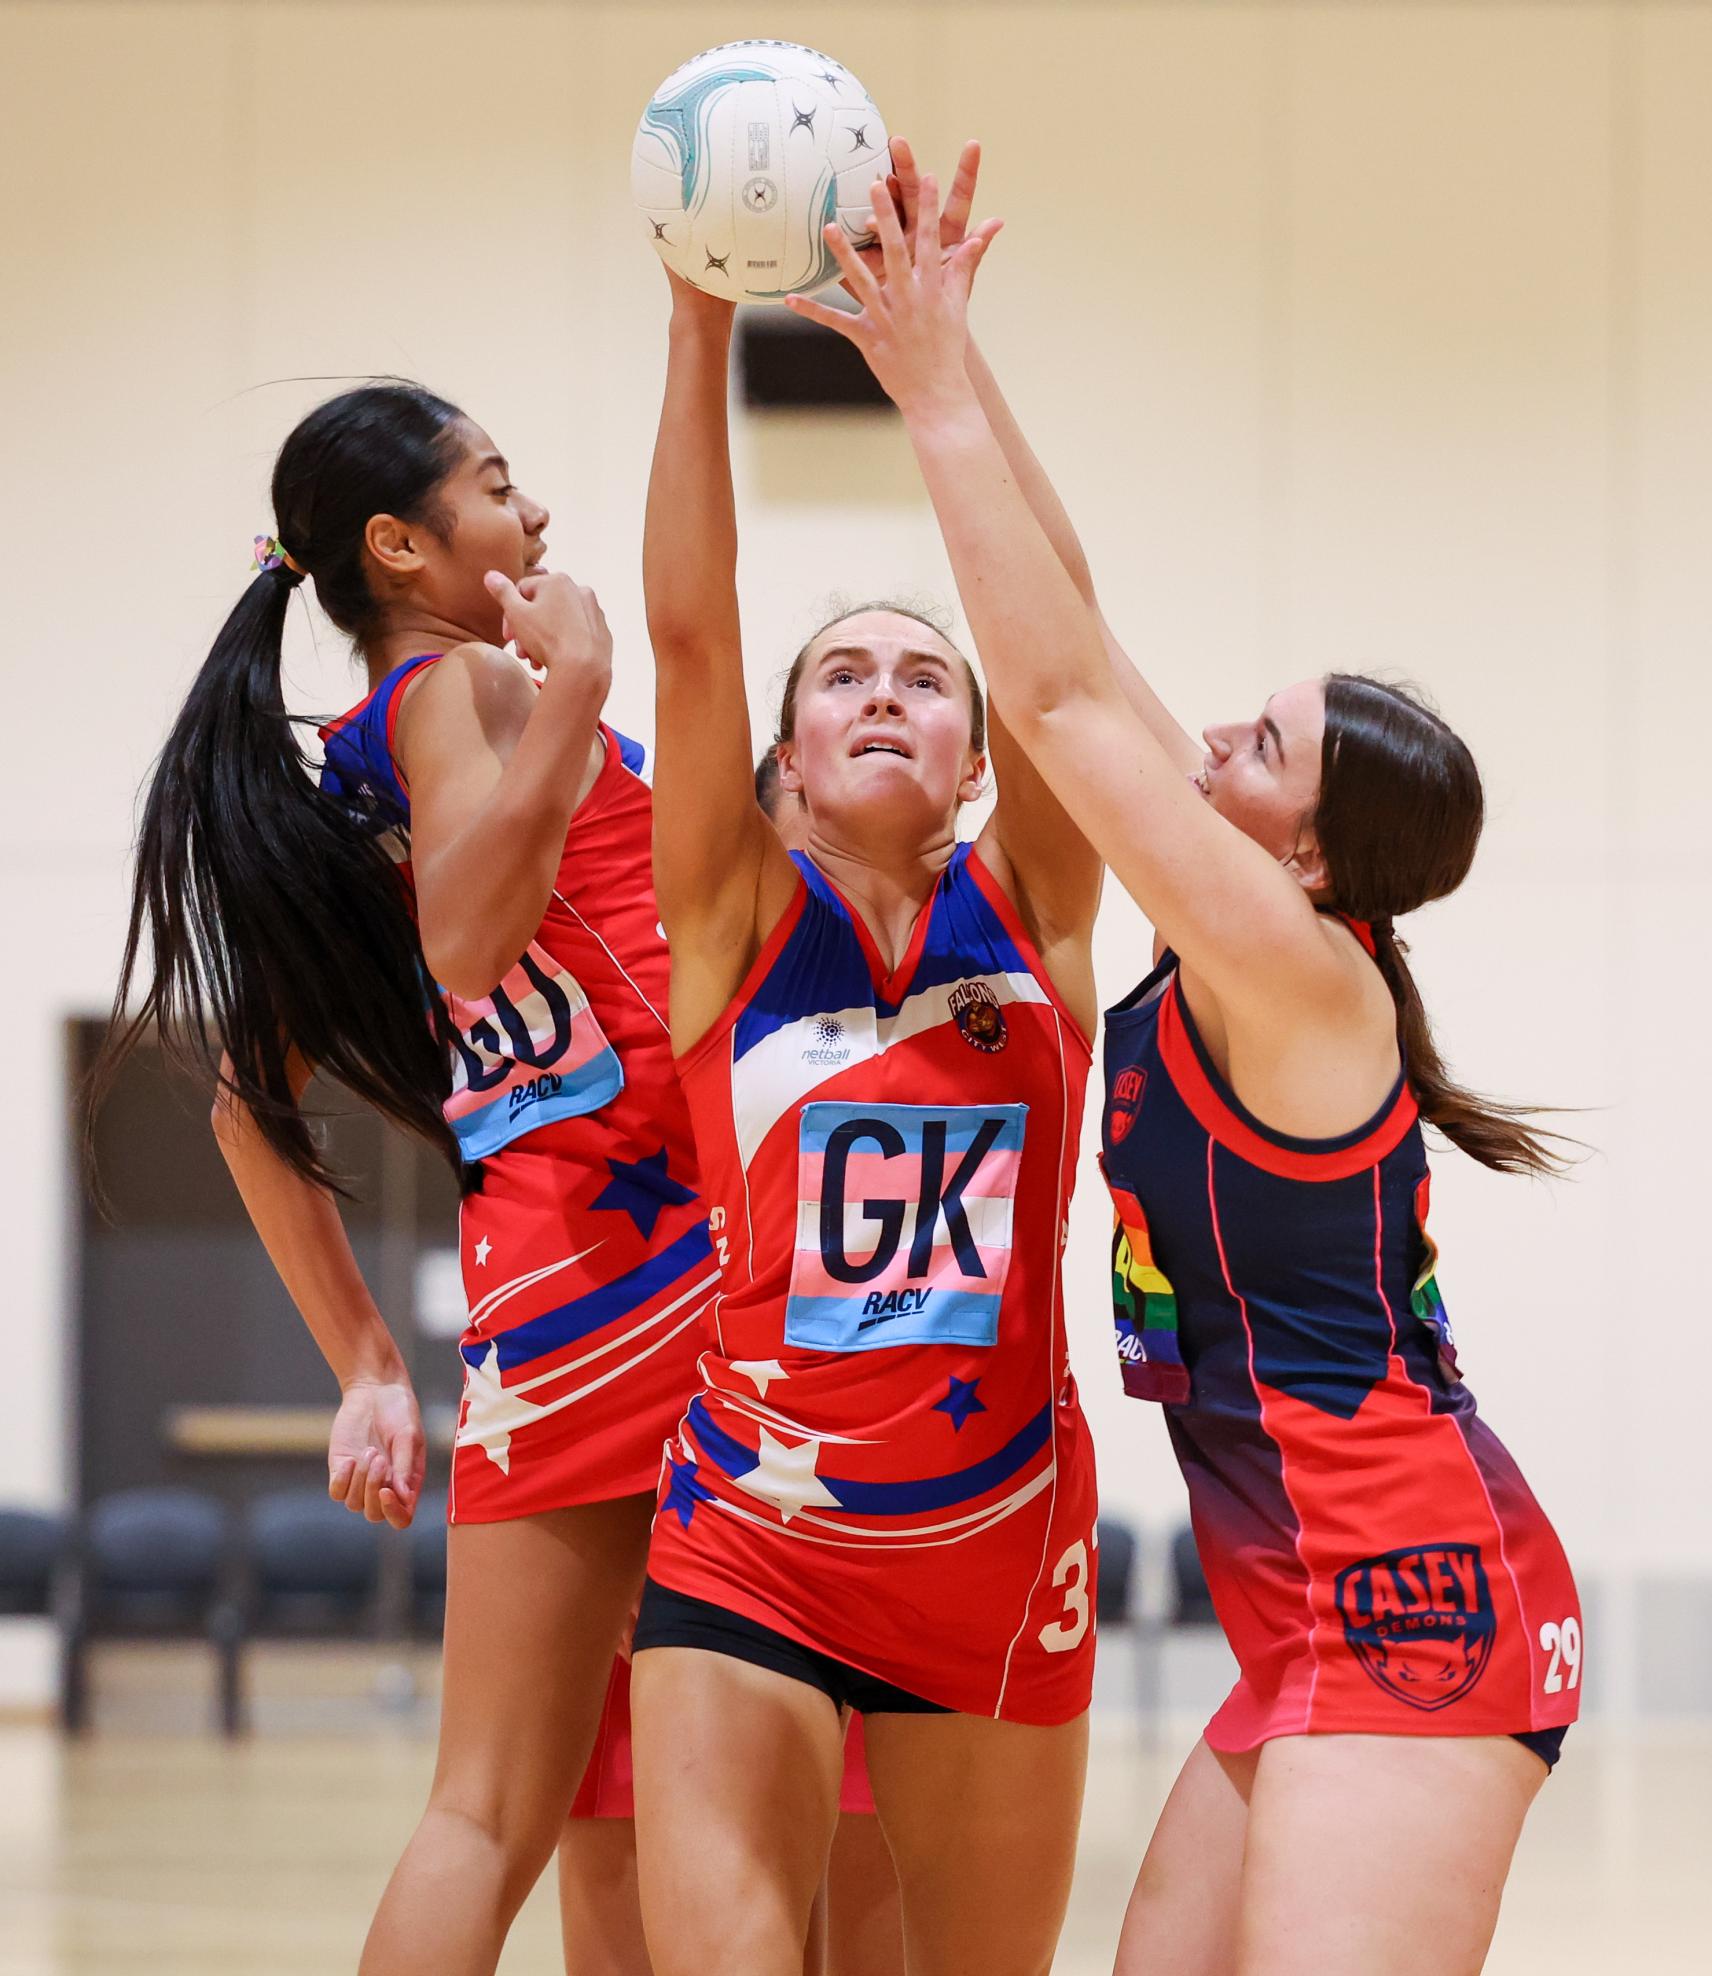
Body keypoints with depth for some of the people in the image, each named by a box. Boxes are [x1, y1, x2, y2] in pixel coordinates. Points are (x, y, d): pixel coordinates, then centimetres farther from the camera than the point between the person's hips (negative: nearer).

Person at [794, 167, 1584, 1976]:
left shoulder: (1298, 973, -11)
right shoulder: (1228, 971, 13)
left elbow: (1058, 692, -16)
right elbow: (1076, 661, 14)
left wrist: (938, 401, -12)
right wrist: (949, 359, 11)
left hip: (1407, 1603, -10)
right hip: (1324, 1623, 10)